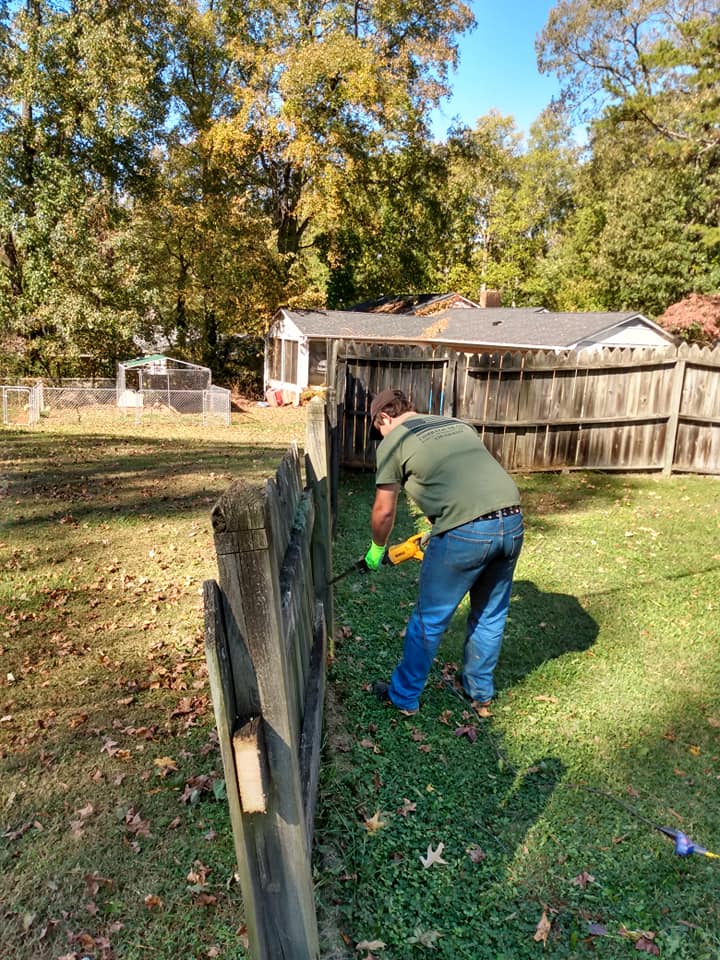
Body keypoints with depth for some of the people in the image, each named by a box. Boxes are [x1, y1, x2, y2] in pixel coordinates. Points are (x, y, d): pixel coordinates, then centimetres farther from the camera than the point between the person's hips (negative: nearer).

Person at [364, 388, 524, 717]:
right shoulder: (457, 424, 26)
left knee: (429, 619, 13)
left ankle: (404, 696, 32)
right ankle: (481, 694, 42)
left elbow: (384, 511, 10)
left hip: (465, 532, -6)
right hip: (511, 521, 7)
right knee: (490, 616, 24)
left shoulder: (393, 442, 8)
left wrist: (376, 549, 29)